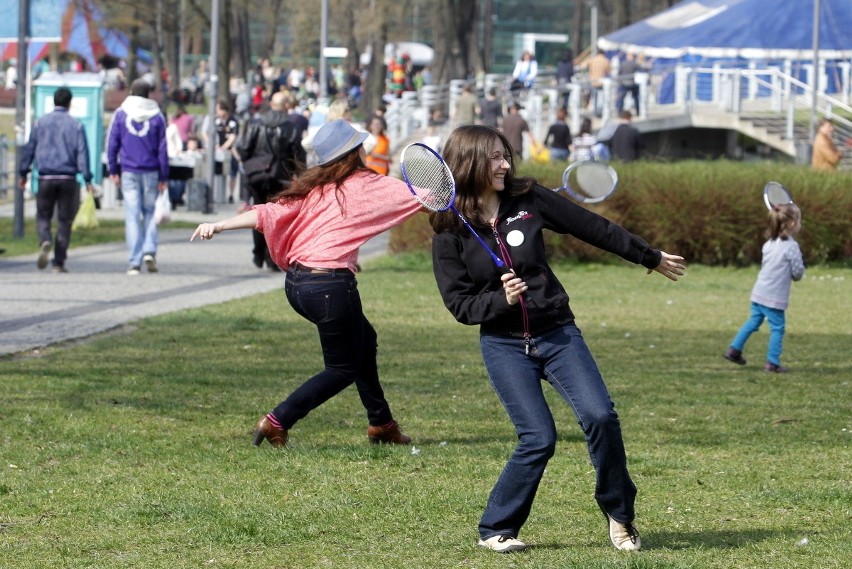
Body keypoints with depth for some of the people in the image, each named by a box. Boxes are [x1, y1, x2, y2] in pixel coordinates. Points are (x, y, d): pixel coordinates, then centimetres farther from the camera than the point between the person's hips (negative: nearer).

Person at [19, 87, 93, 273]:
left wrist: (23, 173, 14)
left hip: (46, 178, 1)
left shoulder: (40, 123, 4)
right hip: (68, 179, -1)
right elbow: (82, 153, -4)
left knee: (43, 216, 10)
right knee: (64, 220, 6)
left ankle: (45, 242, -22)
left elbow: (29, 149, 7)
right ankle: (59, 263, 4)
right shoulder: (76, 125, 1)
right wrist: (87, 178, -4)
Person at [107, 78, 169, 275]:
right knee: (149, 212, 13)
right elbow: (162, 149, 2)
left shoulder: (121, 114, 1)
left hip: (128, 172, 0)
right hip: (150, 172, 0)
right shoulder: (157, 117, 1)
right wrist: (163, 177, 6)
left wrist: (113, 170, 7)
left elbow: (112, 143, 0)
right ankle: (149, 250, -6)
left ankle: (135, 261, -3)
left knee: (132, 216, 0)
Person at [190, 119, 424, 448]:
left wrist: (219, 226, -1)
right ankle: (277, 422, -6)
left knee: (364, 339, 27)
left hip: (297, 282, 8)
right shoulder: (368, 186, -3)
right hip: (331, 285, -8)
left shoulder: (314, 188, 11)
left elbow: (268, 213, 1)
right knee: (343, 369, 8)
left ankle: (381, 424, 35)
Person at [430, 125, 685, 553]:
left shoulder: (528, 199, -1)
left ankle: (619, 514, 4)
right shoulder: (449, 233, -5)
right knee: (538, 438, -14)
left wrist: (652, 259, 18)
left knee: (600, 416, -15)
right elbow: (459, 304, -5)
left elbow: (594, 228, 8)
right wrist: (500, 299, -24)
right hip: (503, 345, -2)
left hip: (558, 334, 2)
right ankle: (495, 530, 5)